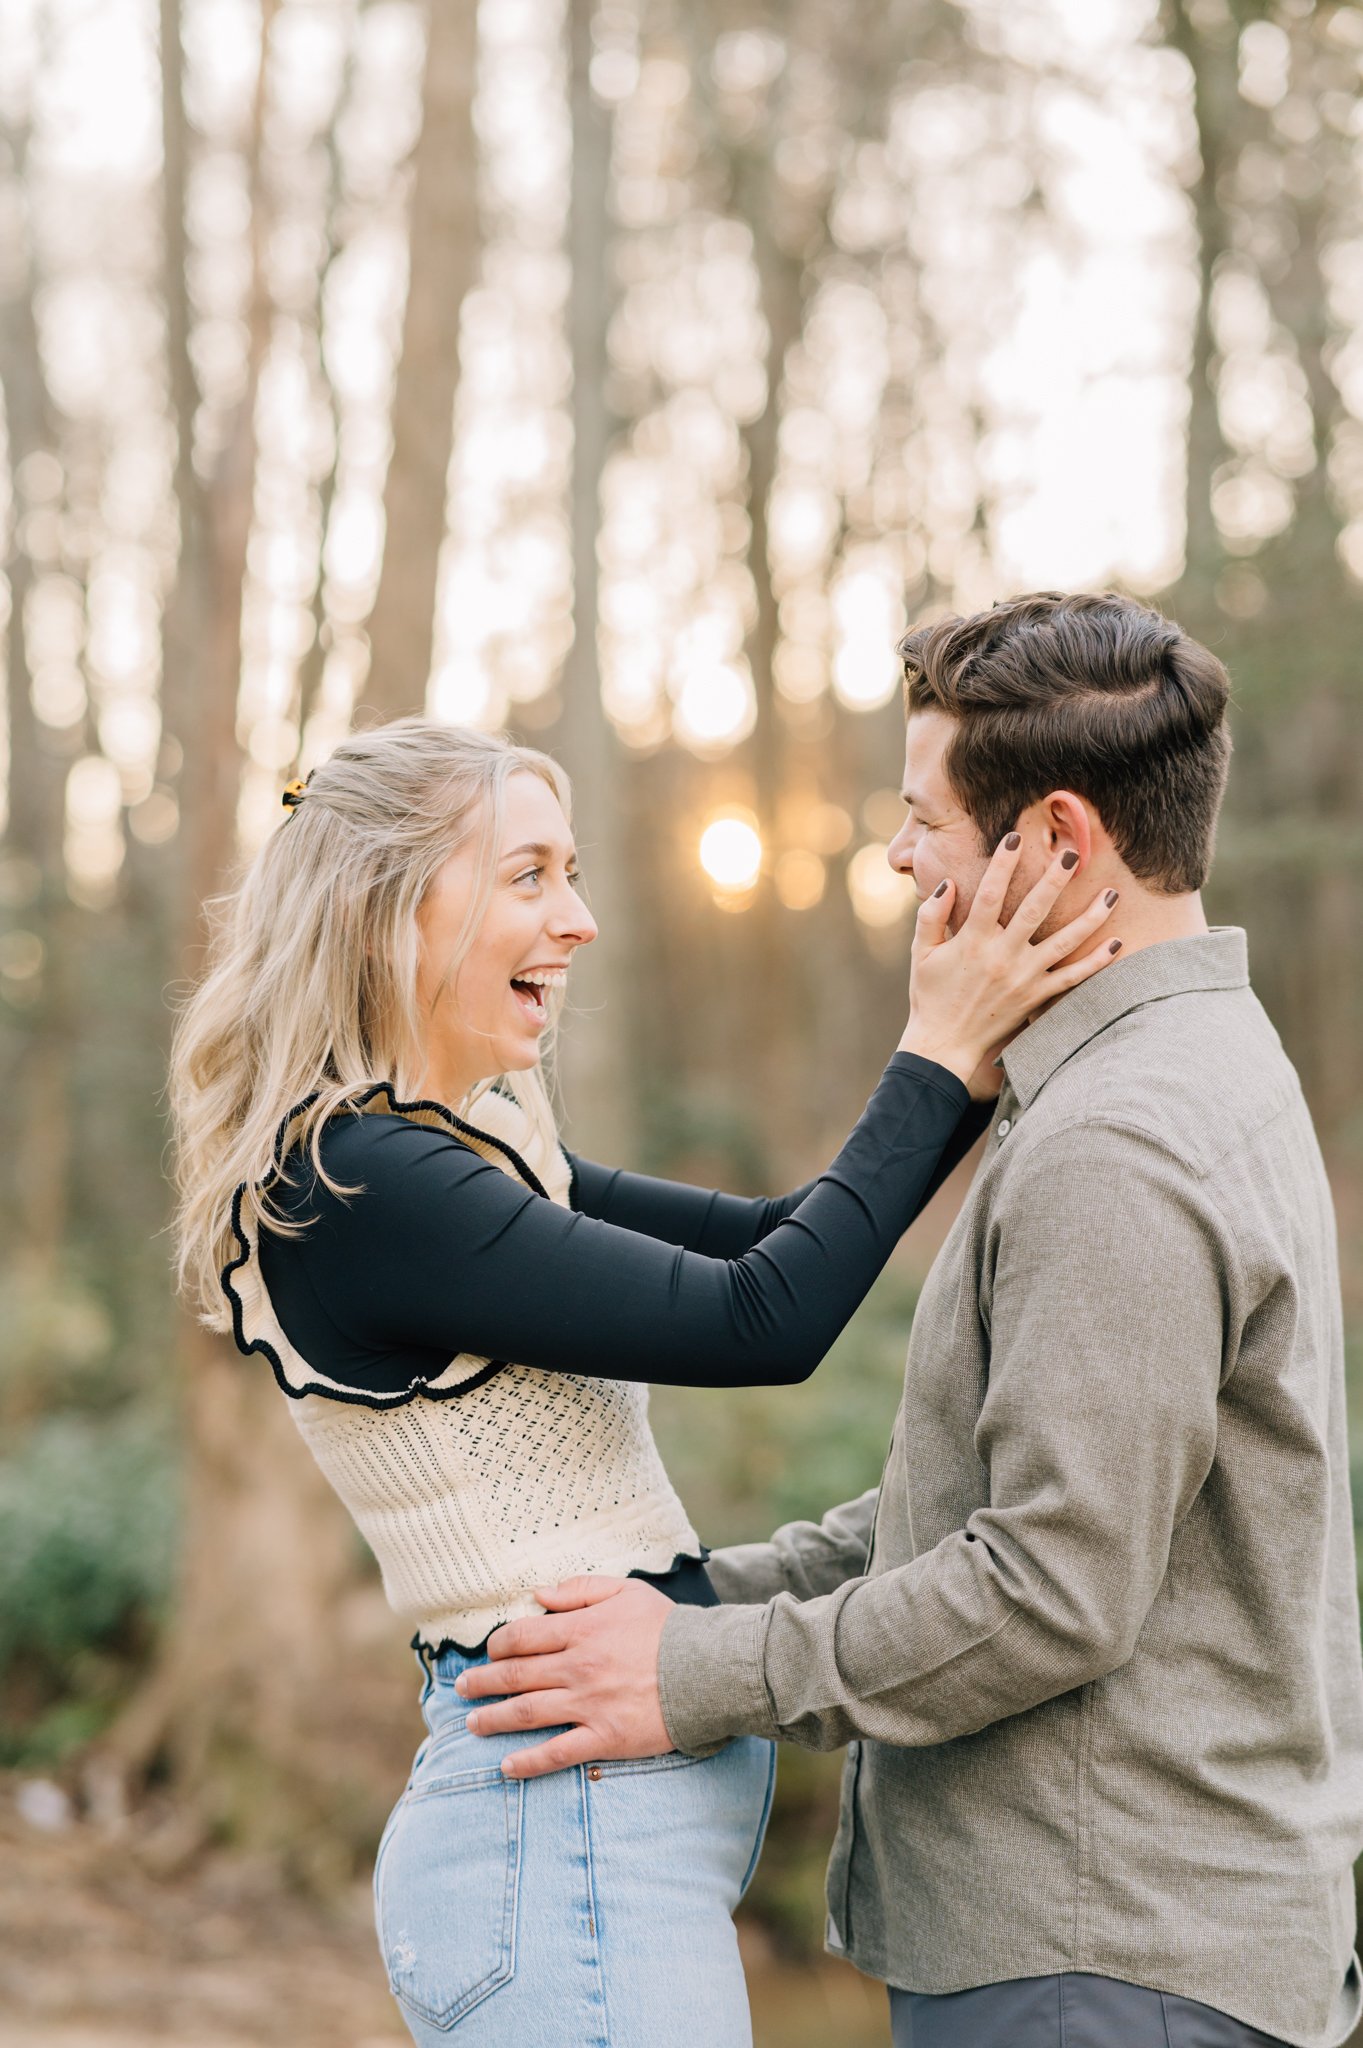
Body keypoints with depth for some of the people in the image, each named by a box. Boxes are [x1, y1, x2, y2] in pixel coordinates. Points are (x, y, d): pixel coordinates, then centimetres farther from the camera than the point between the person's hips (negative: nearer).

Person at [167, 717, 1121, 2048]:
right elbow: (762, 1322, -20)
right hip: (572, 1839, -10)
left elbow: (771, 1237, 11)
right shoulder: (358, 1186, -18)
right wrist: (941, 1053, -13)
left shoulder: (460, 1156, 12)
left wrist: (983, 1036, 1)